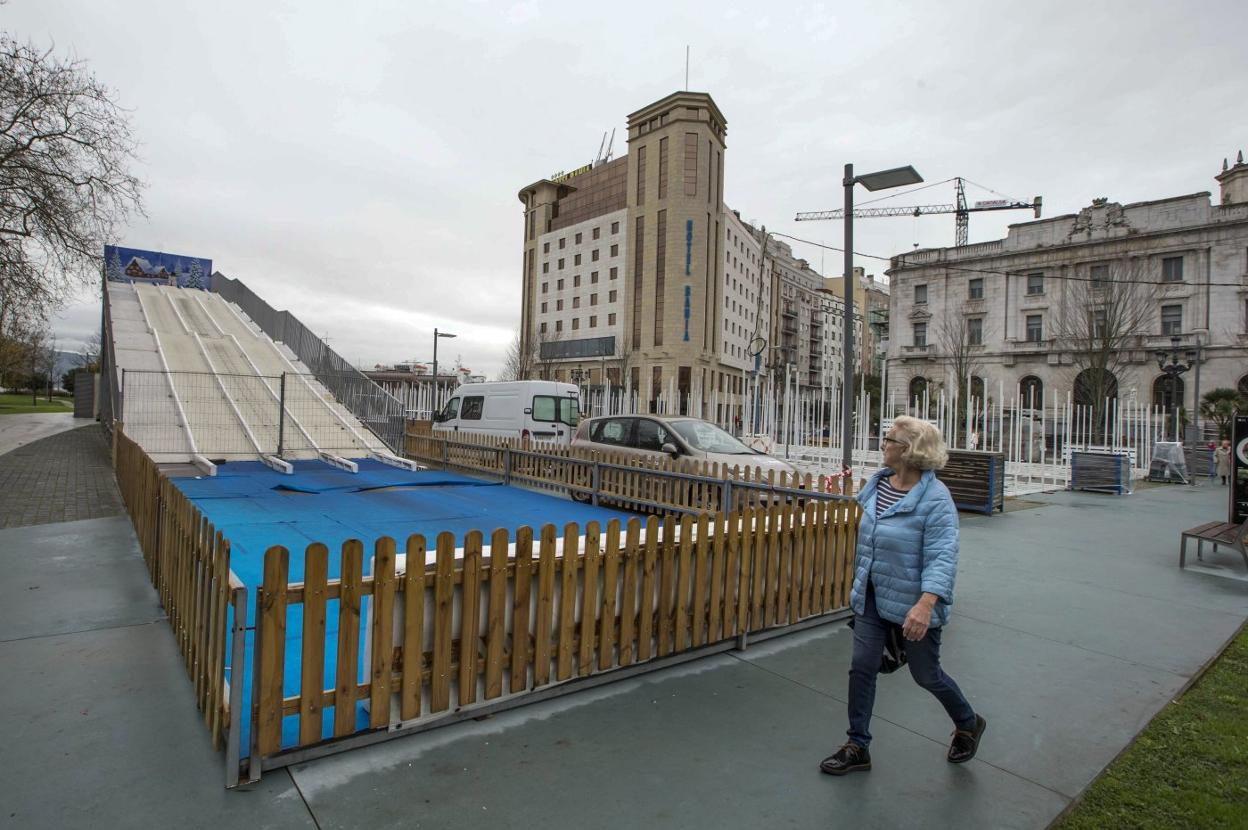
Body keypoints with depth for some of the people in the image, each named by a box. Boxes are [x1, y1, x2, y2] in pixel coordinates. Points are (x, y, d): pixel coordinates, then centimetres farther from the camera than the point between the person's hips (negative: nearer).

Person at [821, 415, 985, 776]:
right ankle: (857, 747, 21)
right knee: (862, 667, 6)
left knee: (926, 674, 13)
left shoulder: (935, 498, -21)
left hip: (912, 603, -6)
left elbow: (942, 557, -28)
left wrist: (925, 604, -35)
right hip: (873, 596, 6)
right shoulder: (878, 482, 0)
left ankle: (968, 723, 44)